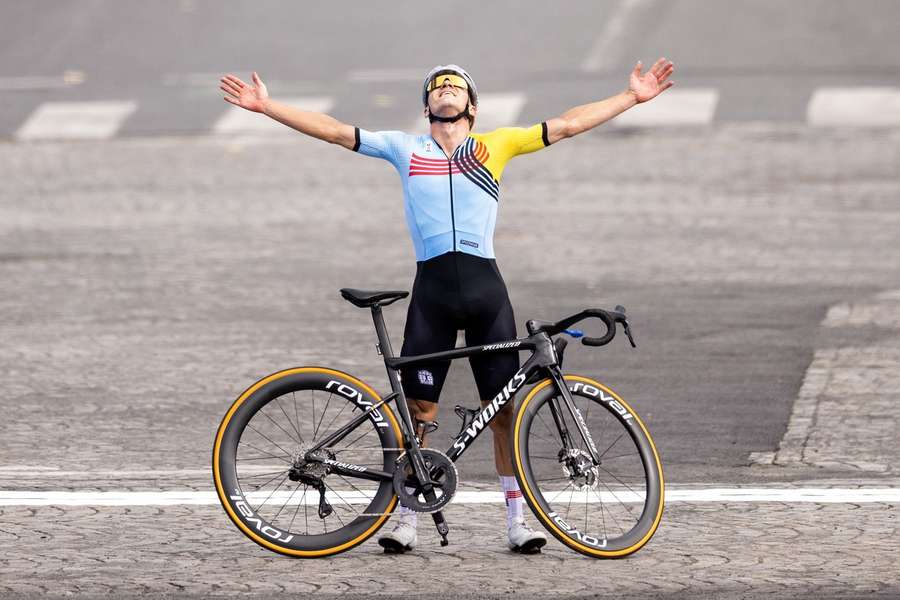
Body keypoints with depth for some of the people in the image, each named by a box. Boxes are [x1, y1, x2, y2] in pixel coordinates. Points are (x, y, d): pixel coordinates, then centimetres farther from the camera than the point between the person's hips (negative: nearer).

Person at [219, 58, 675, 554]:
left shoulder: (496, 145, 12)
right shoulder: (406, 149, 13)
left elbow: (567, 125, 11)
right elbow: (333, 131, 13)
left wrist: (632, 98, 7)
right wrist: (265, 106, 9)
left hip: (484, 285, 0)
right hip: (432, 286, 0)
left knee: (504, 406, 2)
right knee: (419, 407, 0)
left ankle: (516, 519, 8)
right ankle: (407, 519, 8)